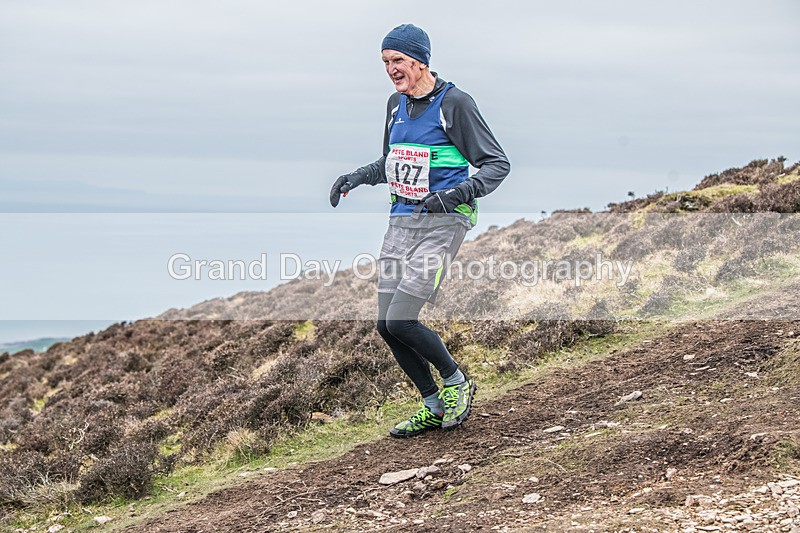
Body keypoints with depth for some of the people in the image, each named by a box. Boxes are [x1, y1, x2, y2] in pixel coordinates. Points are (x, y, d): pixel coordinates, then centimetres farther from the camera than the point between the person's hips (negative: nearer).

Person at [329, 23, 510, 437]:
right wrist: (356, 177, 9)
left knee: (400, 322, -15)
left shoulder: (454, 103, -9)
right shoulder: (397, 104, 13)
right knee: (386, 326, 3)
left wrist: (457, 194, -24)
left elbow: (497, 163, -9)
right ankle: (434, 407, 20)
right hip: (401, 220, 7)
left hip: (441, 222, -7)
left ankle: (456, 382, 11)